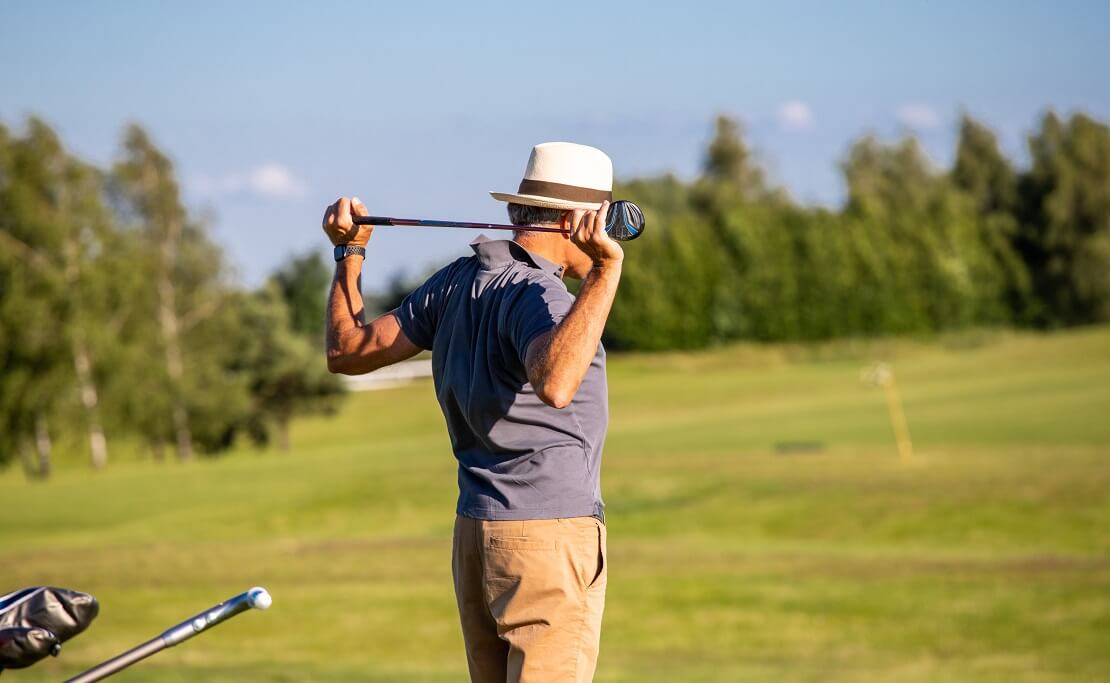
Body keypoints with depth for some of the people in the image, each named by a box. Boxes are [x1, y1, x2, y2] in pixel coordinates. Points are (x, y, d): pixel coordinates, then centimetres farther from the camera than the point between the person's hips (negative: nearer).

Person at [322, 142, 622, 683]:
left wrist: (349, 252, 22)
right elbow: (554, 384, -40)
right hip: (550, 536, -9)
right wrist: (607, 270, -41)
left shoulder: (456, 283, 7)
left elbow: (348, 352, 12)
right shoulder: (536, 294, -18)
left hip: (475, 534, 9)